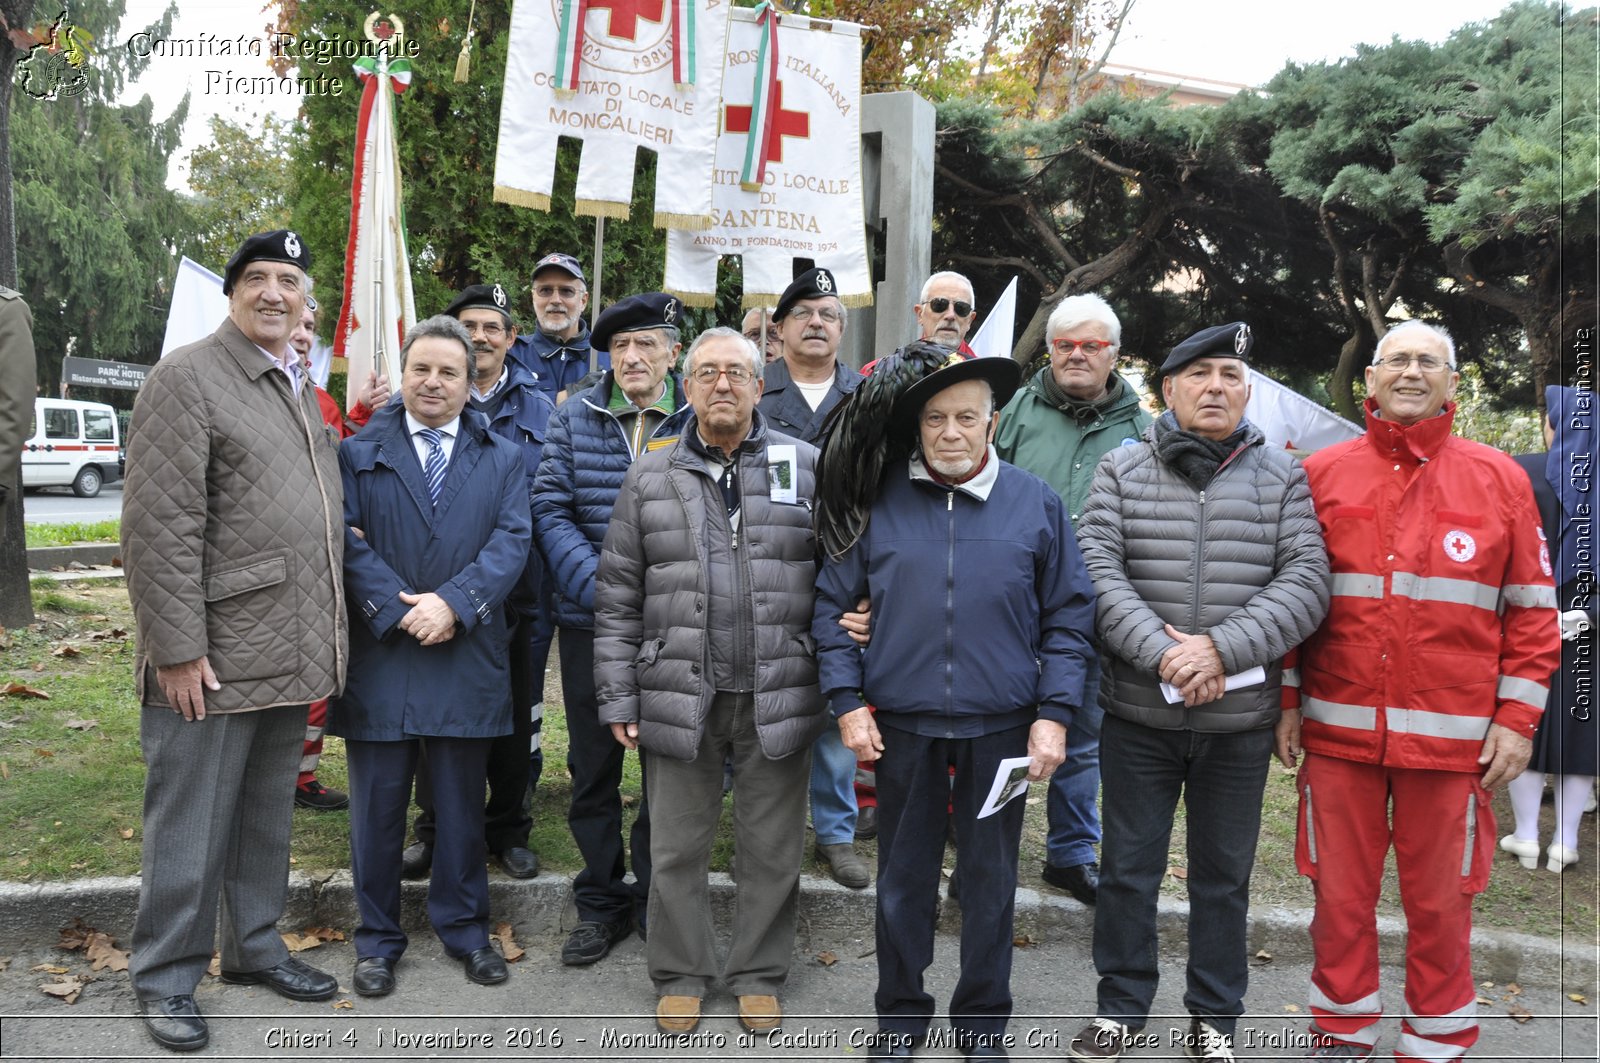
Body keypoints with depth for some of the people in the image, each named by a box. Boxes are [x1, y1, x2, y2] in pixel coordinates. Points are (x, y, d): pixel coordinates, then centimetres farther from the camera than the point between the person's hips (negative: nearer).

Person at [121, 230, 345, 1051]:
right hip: (212, 660, -7)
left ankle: (255, 947, 34)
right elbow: (160, 526, -16)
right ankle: (166, 976, 21)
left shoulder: (300, 389, 15)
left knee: (267, 815, 18)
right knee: (191, 823, 5)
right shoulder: (187, 378, -10)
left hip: (289, 655, 7)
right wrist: (178, 650, -18)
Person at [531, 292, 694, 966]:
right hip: (590, 622, 2)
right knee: (592, 764, 11)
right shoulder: (574, 418, 3)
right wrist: (601, 584, -15)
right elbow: (550, 510, -2)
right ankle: (601, 903, 28)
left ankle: (657, 901, 27)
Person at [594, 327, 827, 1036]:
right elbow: (617, 598, 5)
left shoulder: (807, 467, 3)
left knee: (772, 849, 11)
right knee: (677, 849, 11)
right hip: (677, 698, 1)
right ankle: (680, 975, 30)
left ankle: (759, 974, 30)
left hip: (779, 699, 0)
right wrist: (618, 699, 1)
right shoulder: (650, 479, 6)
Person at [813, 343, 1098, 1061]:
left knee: (991, 879, 13)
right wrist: (847, 701, -3)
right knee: (903, 876, 13)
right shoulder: (878, 502, -1)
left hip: (1000, 728, 0)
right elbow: (833, 607, 4)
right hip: (900, 725, 0)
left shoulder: (1036, 504, -1)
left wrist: (1054, 715, -5)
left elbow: (1069, 619, 2)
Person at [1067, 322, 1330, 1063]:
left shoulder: (1283, 477, 1)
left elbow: (1306, 582, -7)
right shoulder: (1121, 471, 0)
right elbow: (1098, 572, -9)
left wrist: (1221, 648, -20)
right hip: (1139, 713, 0)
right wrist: (1162, 653, -21)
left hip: (1241, 721, 1)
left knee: (1224, 875, 14)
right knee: (1128, 869, 11)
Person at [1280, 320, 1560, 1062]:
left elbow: (1532, 610, 4)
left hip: (1452, 736, 0)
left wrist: (1517, 717, -1)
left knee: (1440, 901, 10)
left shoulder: (1498, 479, 3)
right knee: (1340, 894, 10)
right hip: (1337, 727, 1)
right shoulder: (1321, 474, 4)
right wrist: (1286, 700, 4)